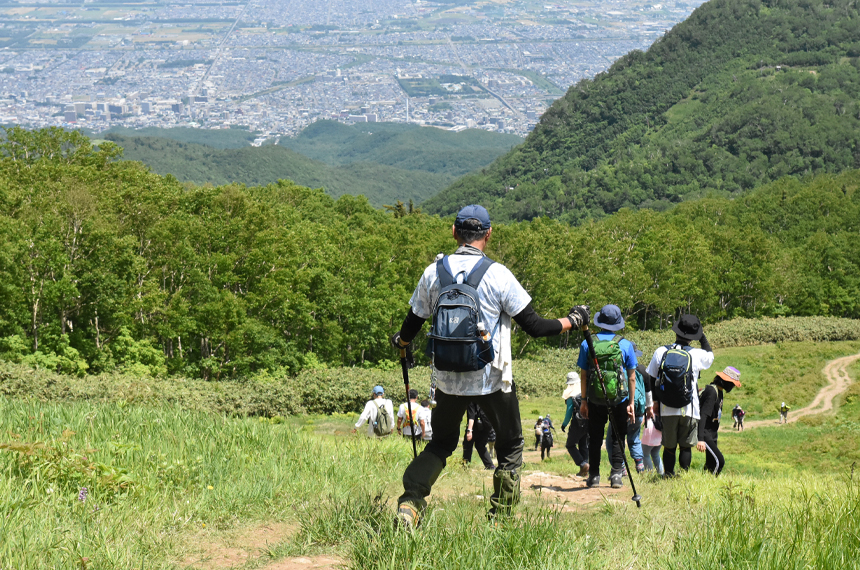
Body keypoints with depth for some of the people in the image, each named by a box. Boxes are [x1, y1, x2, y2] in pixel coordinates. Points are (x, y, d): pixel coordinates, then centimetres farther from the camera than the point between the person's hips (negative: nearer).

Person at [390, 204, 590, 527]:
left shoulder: (434, 273, -1)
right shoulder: (498, 275, -12)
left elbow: (413, 322, 10)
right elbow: (534, 326, -9)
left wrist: (401, 342, 33)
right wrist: (573, 321, 7)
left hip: (448, 379, 3)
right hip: (492, 379, -3)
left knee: (441, 443, 21)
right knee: (510, 445, 16)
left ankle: (410, 502, 2)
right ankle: (501, 519, 15)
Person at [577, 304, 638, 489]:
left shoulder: (587, 344, -2)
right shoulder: (626, 345, -3)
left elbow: (583, 375, 2)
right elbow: (632, 377, -1)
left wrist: (584, 401, 9)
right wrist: (631, 403, 5)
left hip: (595, 400, 1)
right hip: (619, 399, -1)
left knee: (595, 438, 11)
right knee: (618, 438, 9)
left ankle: (594, 476, 13)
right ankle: (616, 474, 3)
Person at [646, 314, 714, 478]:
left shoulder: (661, 352, 0)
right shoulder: (697, 355, -5)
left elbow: (650, 379, 6)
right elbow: (710, 355, 21)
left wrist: (654, 402, 16)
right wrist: (702, 336, 21)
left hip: (667, 409, 1)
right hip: (689, 409, -1)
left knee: (669, 446, 11)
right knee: (686, 446, 7)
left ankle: (668, 475, 9)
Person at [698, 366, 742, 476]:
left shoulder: (718, 391, 11)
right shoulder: (712, 392, -20)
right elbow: (703, 416, -27)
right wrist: (700, 439, -34)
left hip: (712, 434, 10)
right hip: (705, 435, -10)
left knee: (711, 463, 9)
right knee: (719, 461, -17)